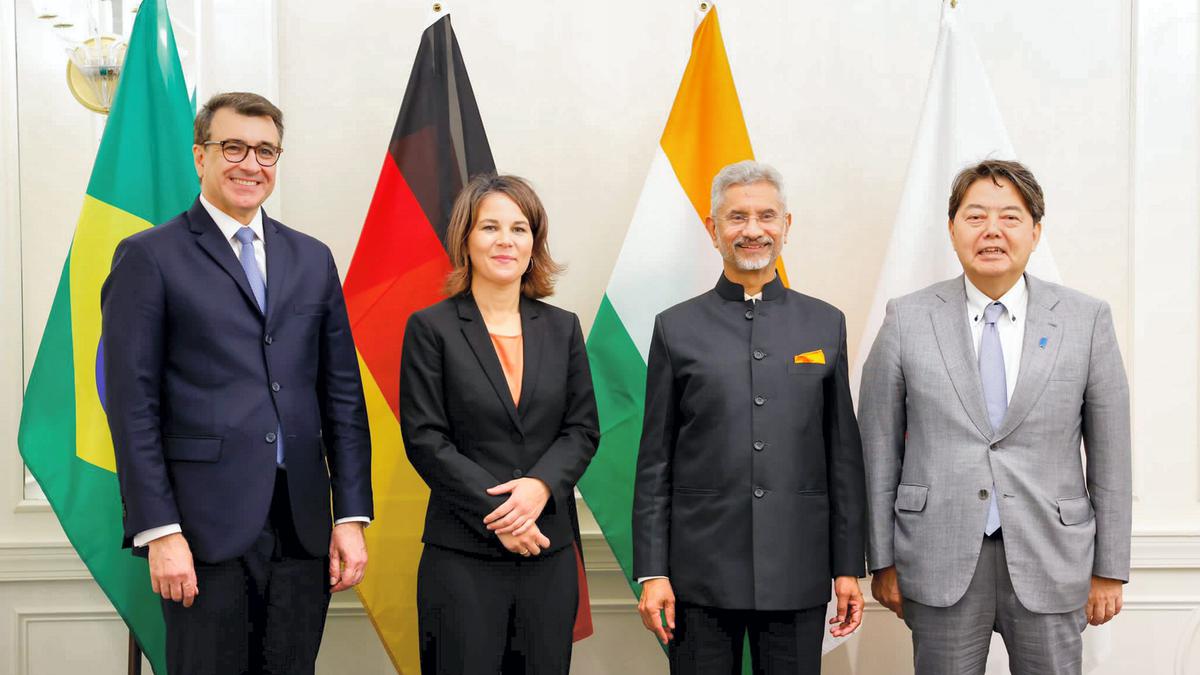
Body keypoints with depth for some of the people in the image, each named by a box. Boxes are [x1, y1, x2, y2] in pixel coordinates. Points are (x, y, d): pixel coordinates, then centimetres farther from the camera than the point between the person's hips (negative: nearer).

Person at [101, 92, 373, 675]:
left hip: (303, 529, 4)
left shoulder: (312, 259, 13)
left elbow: (342, 396, 10)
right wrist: (159, 532, -11)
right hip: (205, 527, -4)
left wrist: (352, 517, 5)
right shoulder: (148, 257, 0)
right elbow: (132, 407, -5)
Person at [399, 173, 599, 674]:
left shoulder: (562, 327, 9)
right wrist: (498, 517, -12)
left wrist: (540, 485, -13)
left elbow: (583, 429, 6)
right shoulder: (431, 327, -2)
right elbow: (425, 440, -6)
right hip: (463, 553, -3)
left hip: (550, 549, 3)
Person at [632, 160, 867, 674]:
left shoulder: (826, 324, 6)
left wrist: (848, 566, 4)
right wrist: (651, 572, -3)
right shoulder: (676, 328, 2)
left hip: (798, 574, 1)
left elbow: (843, 454, 7)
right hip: (700, 574, -1)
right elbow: (654, 462, 2)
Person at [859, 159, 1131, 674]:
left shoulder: (1087, 320, 0)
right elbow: (879, 450, 1)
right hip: (939, 564, 0)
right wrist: (882, 561, 2)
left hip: (1050, 564, 1)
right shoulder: (907, 319, -2)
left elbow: (1109, 454, 4)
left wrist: (1110, 569, 4)